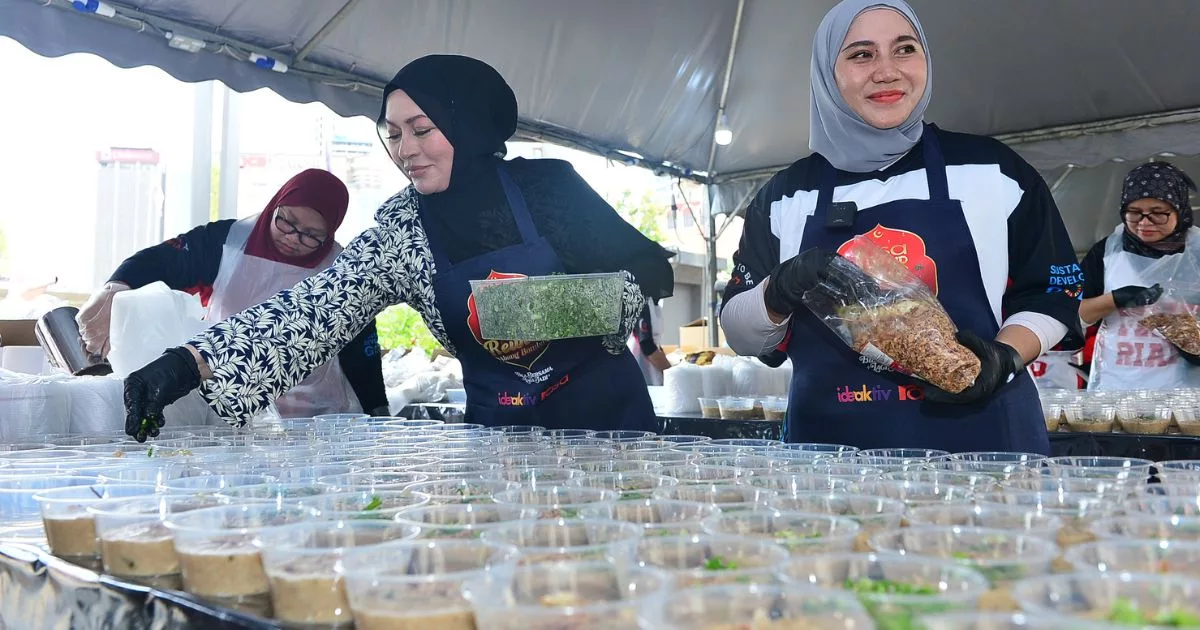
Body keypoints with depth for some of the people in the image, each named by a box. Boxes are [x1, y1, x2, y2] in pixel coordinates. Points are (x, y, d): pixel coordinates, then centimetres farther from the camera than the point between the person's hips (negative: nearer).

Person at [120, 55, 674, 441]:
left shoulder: (548, 185, -10)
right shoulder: (400, 233, -6)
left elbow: (647, 269, -2)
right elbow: (312, 310, -17)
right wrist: (191, 363, -30)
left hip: (607, 412, -1)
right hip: (503, 431, 1)